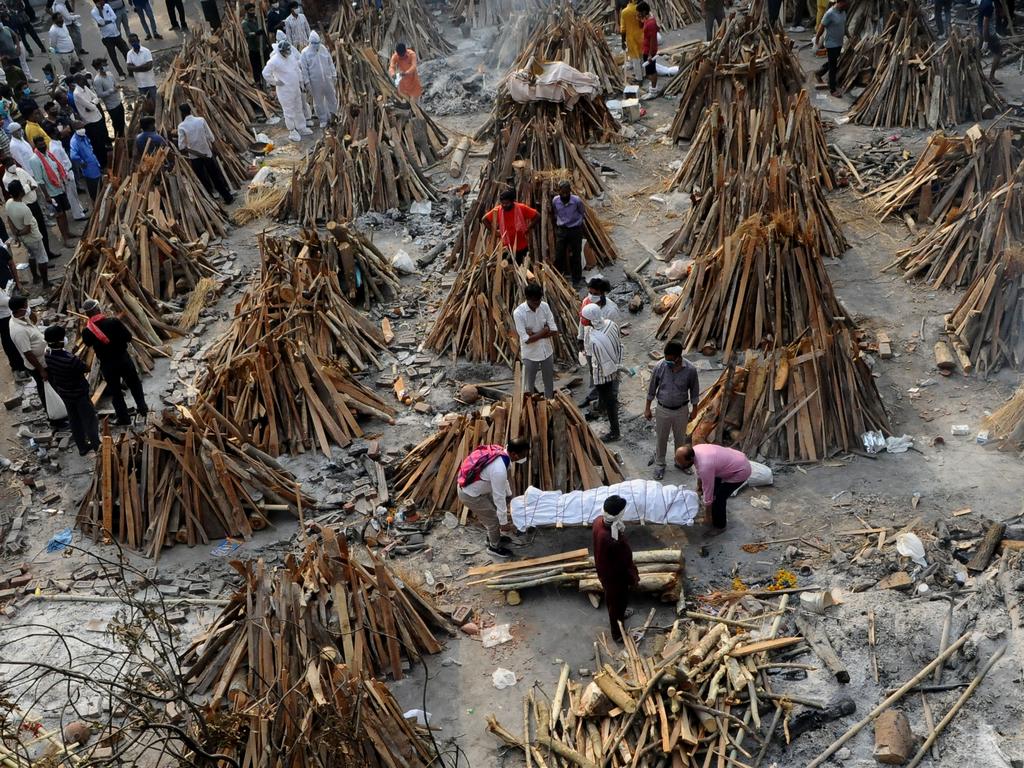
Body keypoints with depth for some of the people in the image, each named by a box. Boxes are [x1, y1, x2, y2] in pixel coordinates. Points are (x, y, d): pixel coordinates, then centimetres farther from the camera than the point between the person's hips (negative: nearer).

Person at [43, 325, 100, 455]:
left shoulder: (48, 356, -13)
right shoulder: (70, 359, -36)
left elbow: (49, 376, 2)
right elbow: (86, 369, -19)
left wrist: (58, 390, 17)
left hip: (64, 393, 7)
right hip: (79, 393, -7)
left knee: (74, 420, 22)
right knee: (89, 419, 13)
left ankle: (82, 447, 35)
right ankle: (96, 445, 24)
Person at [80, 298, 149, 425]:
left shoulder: (87, 331, -14)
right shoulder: (113, 322, -19)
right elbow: (129, 337, -11)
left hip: (107, 365, 0)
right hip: (123, 358, 0)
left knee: (115, 392, 16)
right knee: (135, 385, 23)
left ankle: (124, 418, 23)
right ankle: (143, 408, 33)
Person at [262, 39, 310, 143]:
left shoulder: (291, 56, -1)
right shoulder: (274, 61, -21)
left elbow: (298, 69, 13)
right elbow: (266, 74, -18)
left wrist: (301, 81, 11)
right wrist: (275, 82, -12)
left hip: (296, 88, 7)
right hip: (285, 91, -7)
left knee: (299, 109, 19)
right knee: (289, 112, 4)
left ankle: (301, 128, 34)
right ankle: (292, 132, 17)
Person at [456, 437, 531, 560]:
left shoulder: (499, 452, -8)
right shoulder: (499, 469, -36)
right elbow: (499, 497, -25)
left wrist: (509, 495, 25)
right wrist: (503, 522, -14)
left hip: (474, 486, 8)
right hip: (470, 494, -8)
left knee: (494, 509, 25)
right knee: (494, 519, 8)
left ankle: (493, 537, 48)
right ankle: (494, 548, 32)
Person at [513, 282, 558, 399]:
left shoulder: (545, 306, -8)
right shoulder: (518, 313, -21)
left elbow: (554, 332, -9)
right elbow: (526, 339, -24)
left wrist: (535, 334, -19)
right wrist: (544, 331, -16)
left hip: (547, 352, 4)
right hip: (530, 355, -4)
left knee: (549, 383, 19)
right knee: (529, 386, 9)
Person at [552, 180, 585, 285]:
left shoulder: (577, 201, -17)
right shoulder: (555, 201, -7)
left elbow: (583, 214, 0)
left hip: (575, 230, -2)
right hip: (561, 230, 2)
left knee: (575, 255, 6)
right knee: (559, 255, 3)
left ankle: (577, 279, 20)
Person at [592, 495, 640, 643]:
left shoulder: (598, 521, -20)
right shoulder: (615, 541, -44)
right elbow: (626, 563, -25)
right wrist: (634, 578, -11)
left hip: (604, 570, 7)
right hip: (615, 575, -7)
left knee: (611, 599, 34)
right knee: (618, 603, 20)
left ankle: (616, 616, 63)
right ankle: (618, 634, 45)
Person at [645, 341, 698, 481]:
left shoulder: (690, 370, -20)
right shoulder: (659, 367, -19)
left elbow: (694, 391, -5)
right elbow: (651, 389, -5)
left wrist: (694, 410, 3)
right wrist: (647, 408, 0)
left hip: (681, 410, 0)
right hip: (662, 410, 0)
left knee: (680, 438, 21)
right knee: (660, 439, 16)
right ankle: (659, 464, 38)